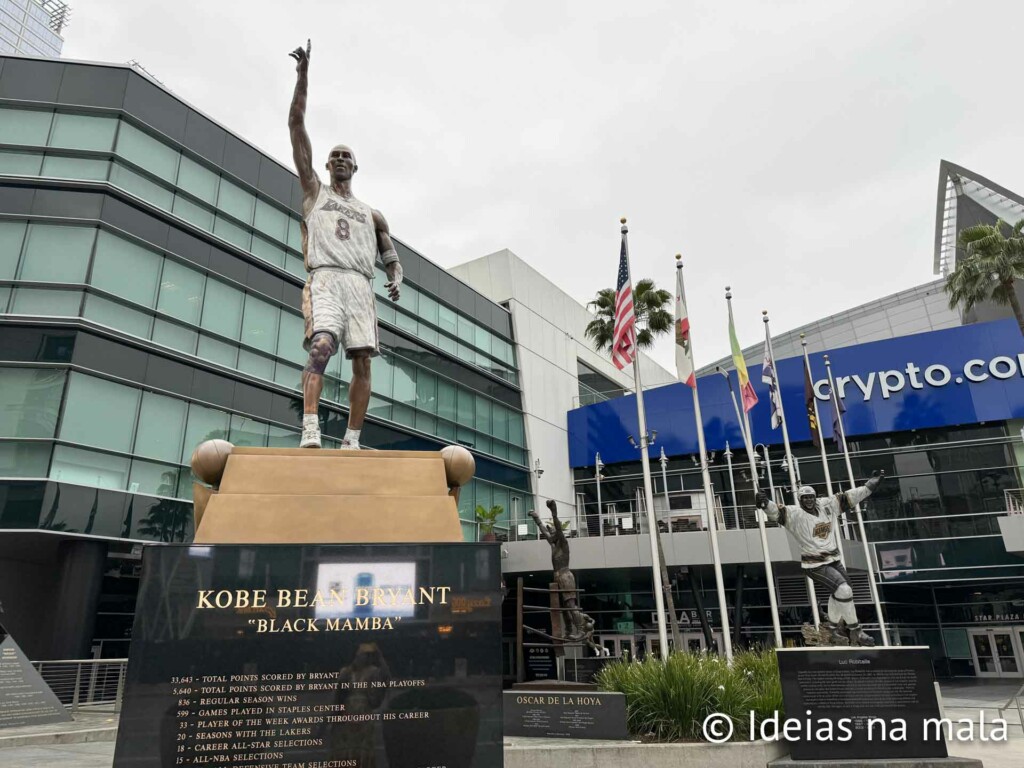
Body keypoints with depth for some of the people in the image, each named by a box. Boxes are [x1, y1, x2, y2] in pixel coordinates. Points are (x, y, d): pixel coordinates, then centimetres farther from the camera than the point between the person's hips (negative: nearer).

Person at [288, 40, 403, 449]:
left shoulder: (371, 213, 28)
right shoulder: (314, 191, 22)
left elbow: (391, 256, 23)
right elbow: (296, 126, 17)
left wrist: (395, 278, -2)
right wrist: (303, 74, 13)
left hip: (360, 285, 3)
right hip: (325, 279, -3)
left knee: (362, 361, -7)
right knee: (321, 345, -26)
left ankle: (352, 441, -5)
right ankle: (310, 430, -36)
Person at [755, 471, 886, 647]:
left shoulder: (827, 506, 3)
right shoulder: (795, 515, -15)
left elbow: (848, 497, 11)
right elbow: (777, 512, -31)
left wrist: (871, 484, 15)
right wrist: (766, 503, -53)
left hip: (834, 560, 7)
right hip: (815, 565, -7)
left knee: (838, 594, 19)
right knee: (843, 591, -18)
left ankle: (833, 626, 42)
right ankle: (855, 631, -2)